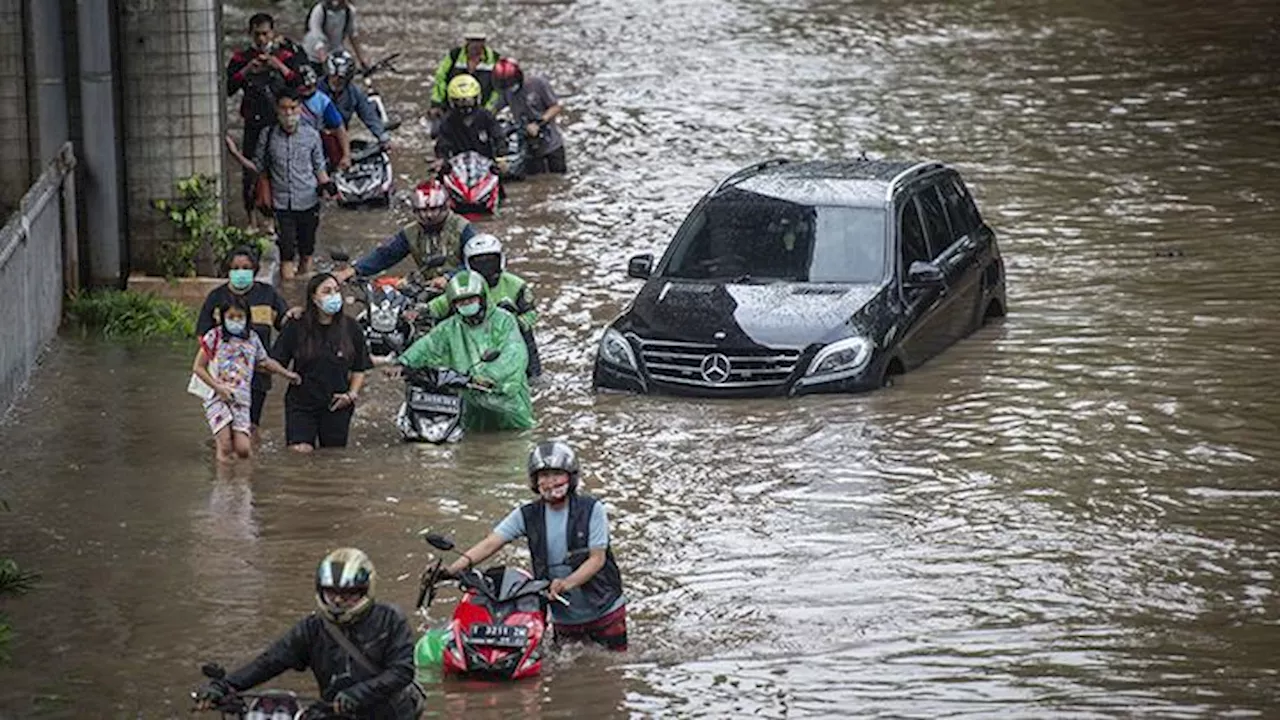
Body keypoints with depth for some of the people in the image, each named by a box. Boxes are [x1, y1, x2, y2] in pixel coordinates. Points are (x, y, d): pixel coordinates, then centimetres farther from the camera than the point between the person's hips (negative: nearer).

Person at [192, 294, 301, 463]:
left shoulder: (252, 339, 11)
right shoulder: (215, 337, -1)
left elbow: (266, 361, 29)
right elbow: (198, 367, 0)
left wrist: (287, 373, 26)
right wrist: (217, 386, -10)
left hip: (241, 400, 3)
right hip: (218, 398, -3)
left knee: (243, 450, -9)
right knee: (225, 450, -16)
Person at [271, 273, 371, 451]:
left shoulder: (350, 329, 3)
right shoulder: (296, 328, -3)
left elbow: (359, 369, 11)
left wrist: (352, 394, -2)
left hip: (337, 405, 2)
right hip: (302, 405, -2)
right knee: (300, 455, -16)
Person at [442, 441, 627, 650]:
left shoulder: (592, 510, -12)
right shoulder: (528, 515, -4)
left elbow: (597, 559, -15)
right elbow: (491, 543, -11)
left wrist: (566, 583, -32)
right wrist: (454, 568, -27)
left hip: (605, 610, -2)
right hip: (564, 616, 2)